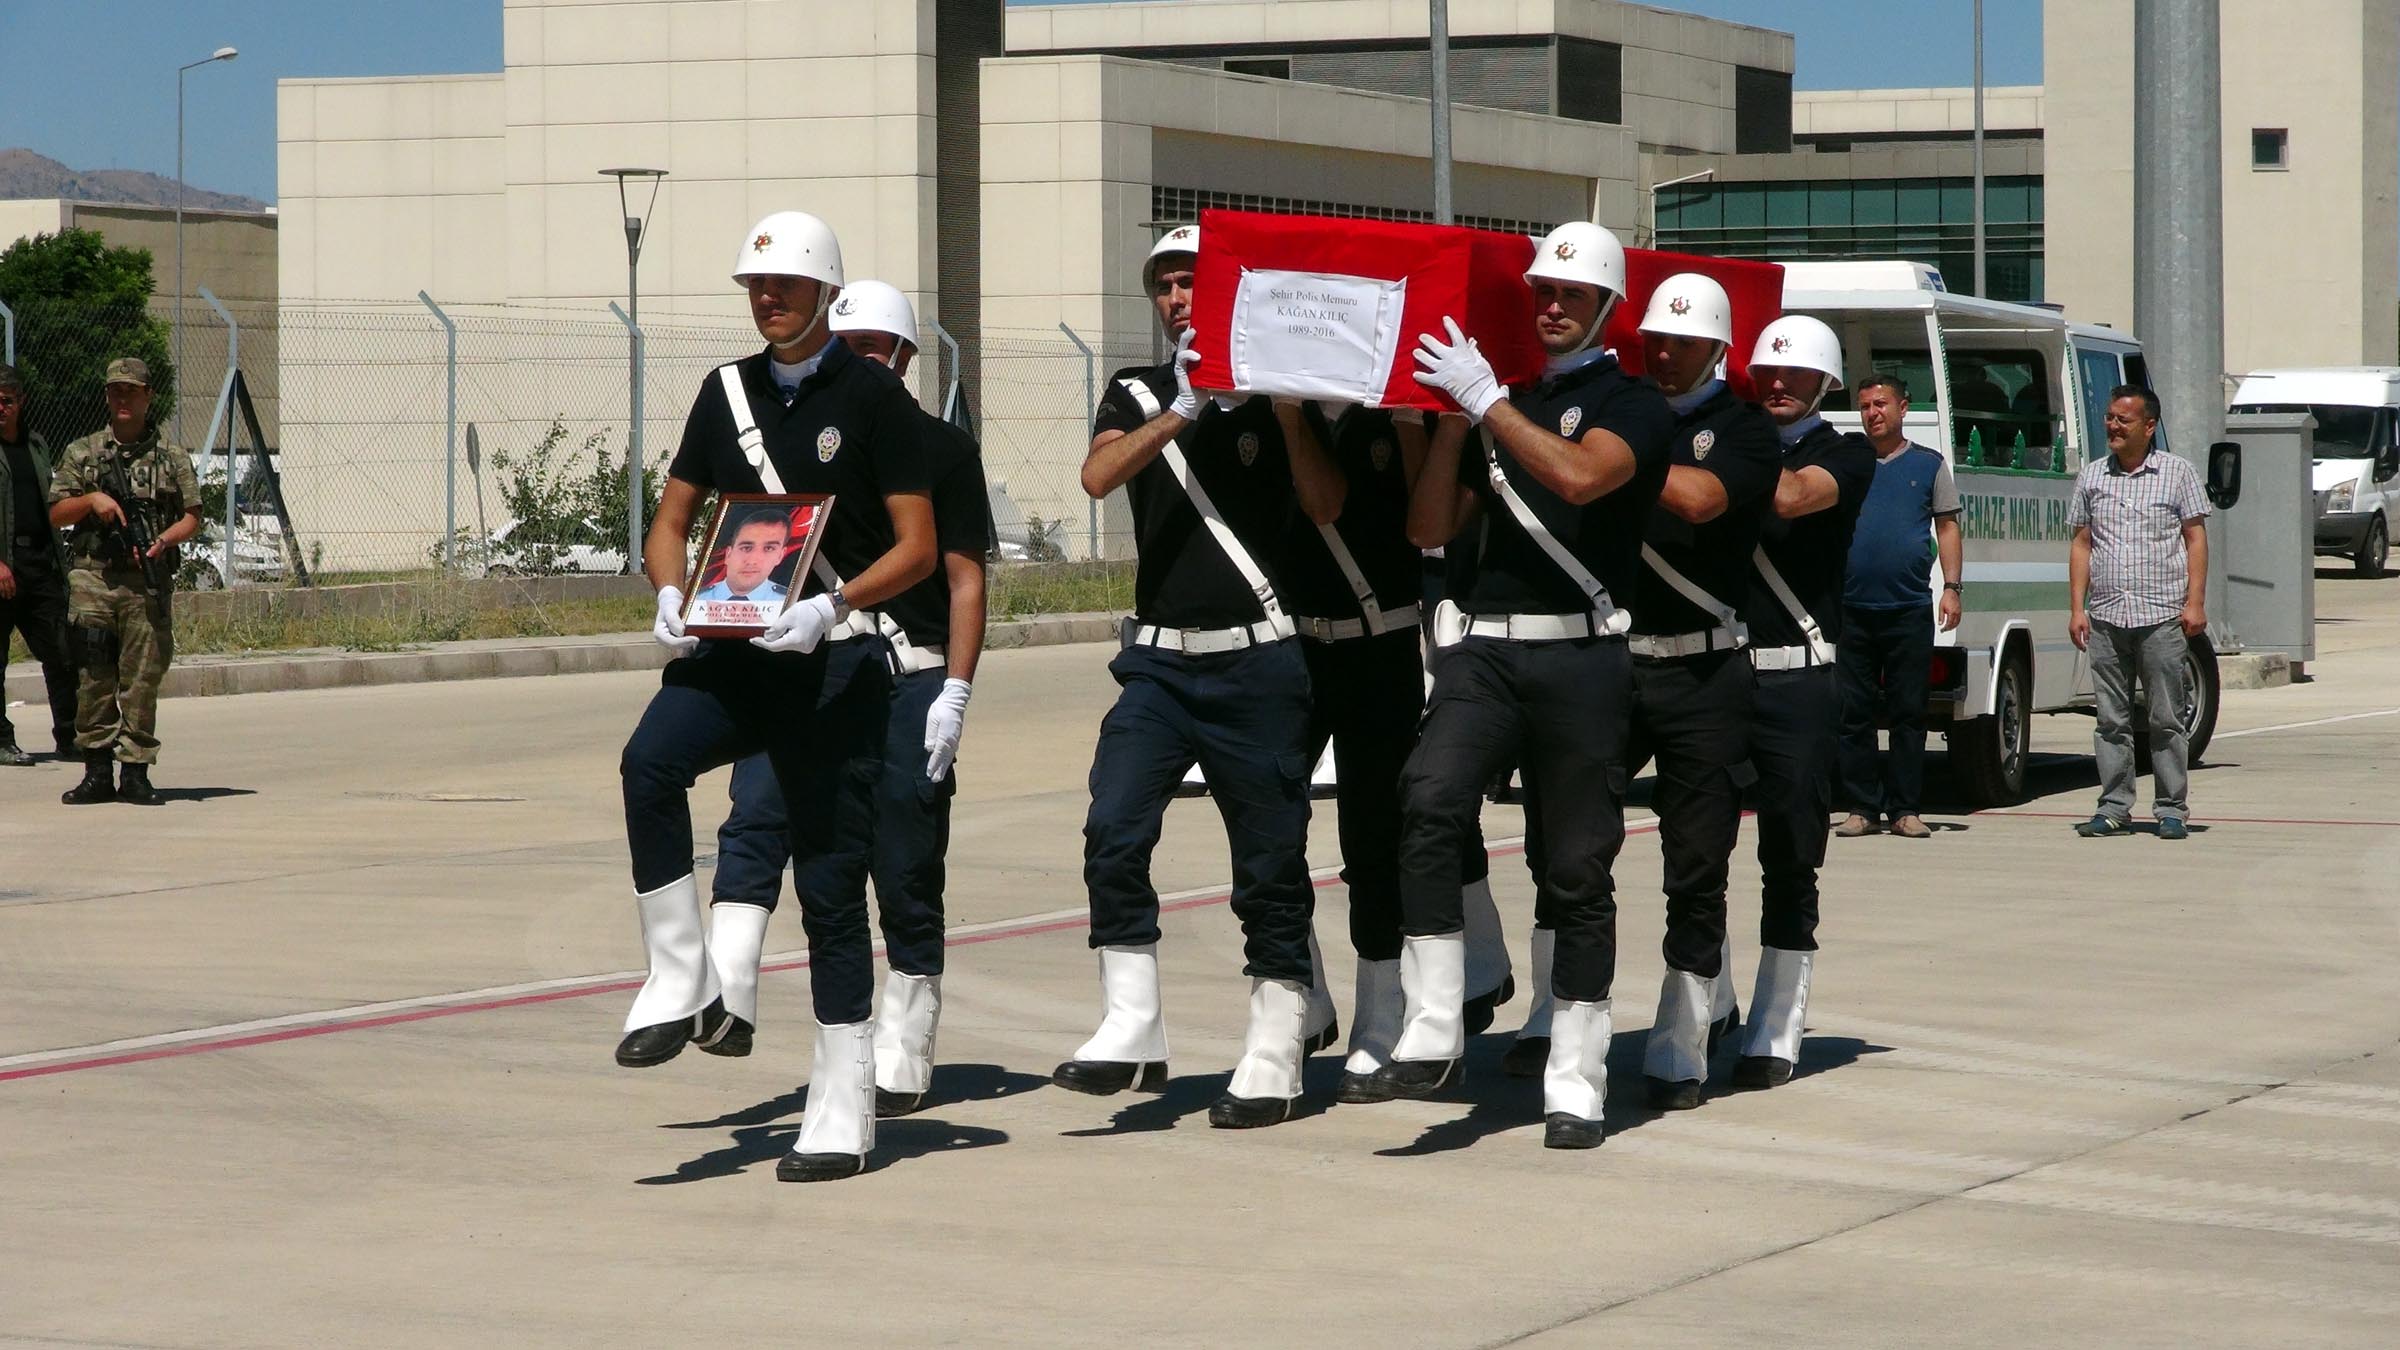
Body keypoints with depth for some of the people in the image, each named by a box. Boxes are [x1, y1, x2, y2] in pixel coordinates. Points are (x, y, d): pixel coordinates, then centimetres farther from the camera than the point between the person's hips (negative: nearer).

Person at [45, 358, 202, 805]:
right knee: (93, 678, -2)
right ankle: (96, 771, 2)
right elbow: (56, 513, 9)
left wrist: (163, 541, -11)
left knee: (142, 678, -2)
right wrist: (92, 500, -9)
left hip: (148, 580, -1)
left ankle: (135, 773, 2)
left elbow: (192, 517, 8)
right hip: (92, 578, 1)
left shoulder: (172, 457, 11)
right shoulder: (82, 453, 12)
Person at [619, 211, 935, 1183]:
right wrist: (672, 594, -6)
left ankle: (842, 1116, 7)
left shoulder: (872, 396, -2)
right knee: (649, 761, -29)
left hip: (833, 663, -4)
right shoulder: (727, 392, 12)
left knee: (832, 886, 0)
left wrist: (828, 607, -22)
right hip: (733, 654, 4)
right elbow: (671, 521, 17)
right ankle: (683, 989, -18)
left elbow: (917, 548, -5)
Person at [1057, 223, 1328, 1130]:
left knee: (1269, 862, 1)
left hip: (1258, 664, -2)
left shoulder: (1271, 392, 4)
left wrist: (1283, 405, -16)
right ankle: (1131, 1034, -9)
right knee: (1113, 834, -14)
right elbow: (1098, 476, -8)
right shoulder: (1138, 394, 12)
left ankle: (1274, 1057, 10)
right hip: (1160, 660, 3)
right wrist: (1183, 410, -18)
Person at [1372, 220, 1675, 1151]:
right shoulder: (1499, 400, 19)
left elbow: (1579, 476, -18)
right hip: (1482, 647, 3)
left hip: (1580, 658, -3)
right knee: (1430, 803, -23)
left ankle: (1575, 1084, 8)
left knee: (1577, 872, 1)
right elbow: (1430, 529, 14)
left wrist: (1484, 400, -13)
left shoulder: (1632, 407, 4)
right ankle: (1432, 1036, -22)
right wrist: (1447, 418, 3)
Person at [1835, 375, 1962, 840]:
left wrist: (1952, 587, -2)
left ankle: (1905, 809, 4)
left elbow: (1947, 527, 8)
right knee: (1854, 713, 1)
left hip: (1909, 609, -1)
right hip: (1853, 608, 1)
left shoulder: (1930, 465, 9)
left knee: (1908, 713, 0)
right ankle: (1861, 807, 7)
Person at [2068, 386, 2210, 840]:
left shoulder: (2178, 473, 5)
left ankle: (2171, 810, 4)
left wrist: (2195, 603, -5)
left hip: (2162, 616, -3)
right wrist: (2076, 608, 6)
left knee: (2167, 720, -1)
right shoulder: (2091, 477, 13)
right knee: (2112, 721, 3)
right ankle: (2114, 809, 8)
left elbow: (2196, 539, 4)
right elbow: (2081, 544, 14)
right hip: (2106, 618, 3)